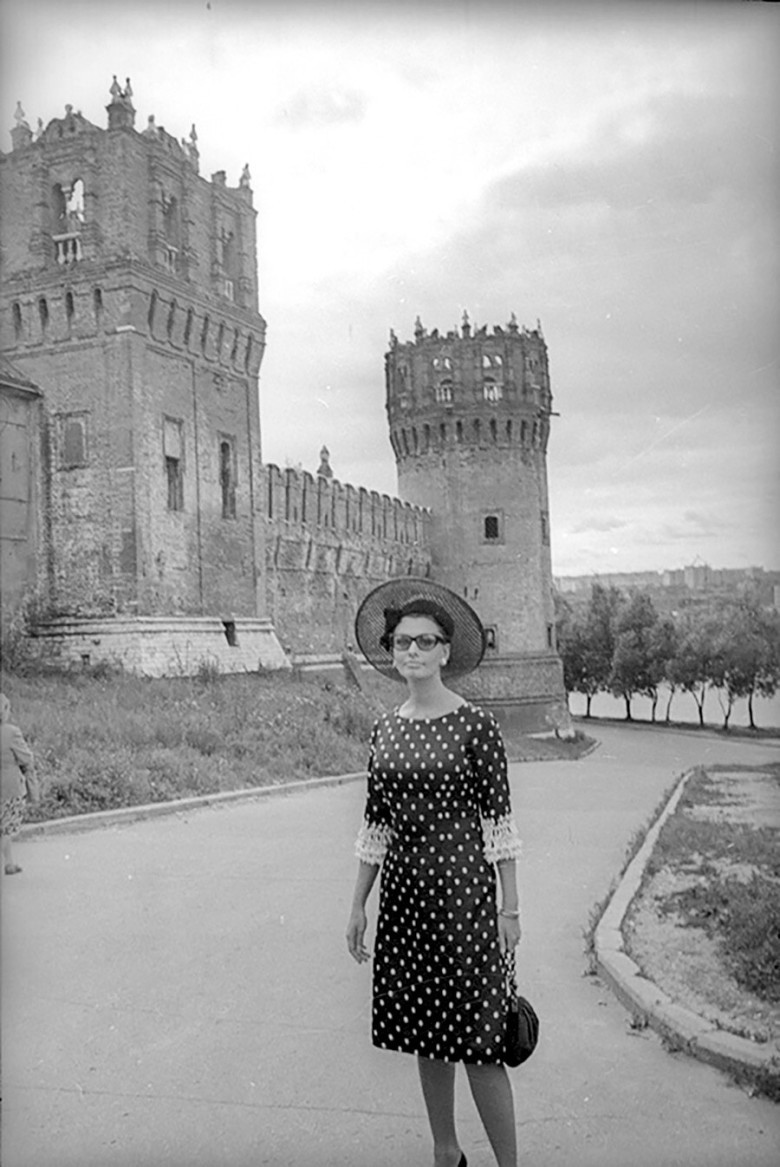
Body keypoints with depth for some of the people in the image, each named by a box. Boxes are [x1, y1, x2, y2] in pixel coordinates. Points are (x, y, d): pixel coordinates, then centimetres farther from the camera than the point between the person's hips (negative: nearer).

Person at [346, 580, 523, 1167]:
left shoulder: (476, 725, -10)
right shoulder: (386, 729, 5)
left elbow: (498, 821, -8)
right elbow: (376, 825, 10)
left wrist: (510, 907, -7)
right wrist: (359, 904, 11)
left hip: (461, 886, -5)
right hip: (404, 890, 5)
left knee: (475, 1040, 0)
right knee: (424, 1033, 16)